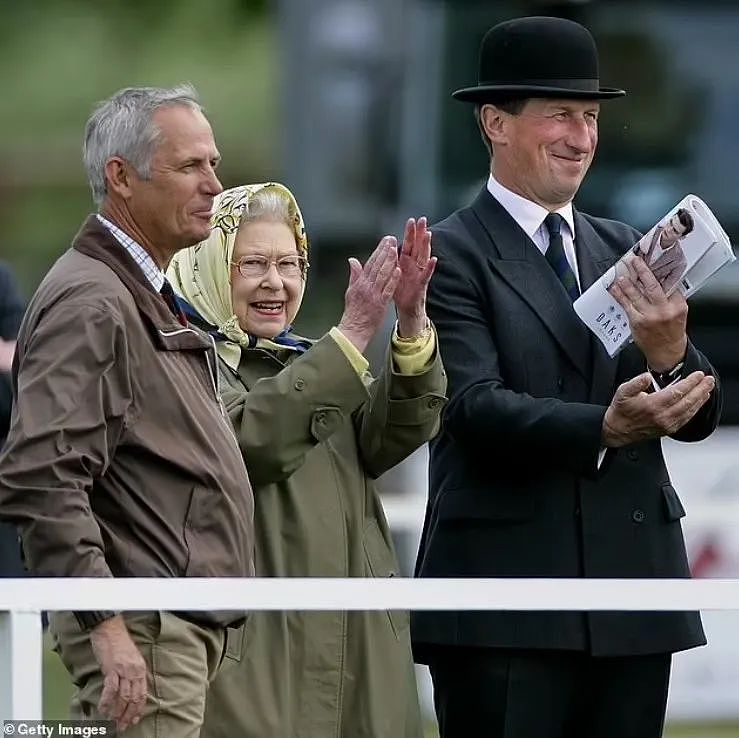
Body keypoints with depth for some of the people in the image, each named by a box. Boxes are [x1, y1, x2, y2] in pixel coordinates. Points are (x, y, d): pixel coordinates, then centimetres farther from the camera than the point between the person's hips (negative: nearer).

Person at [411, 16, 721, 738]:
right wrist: (603, 428, -30)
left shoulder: (624, 250, 15)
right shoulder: (450, 255, -2)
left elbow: (698, 415, 9)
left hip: (631, 583, 5)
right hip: (506, 605, -5)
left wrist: (669, 354, -14)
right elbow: (474, 407, -15)